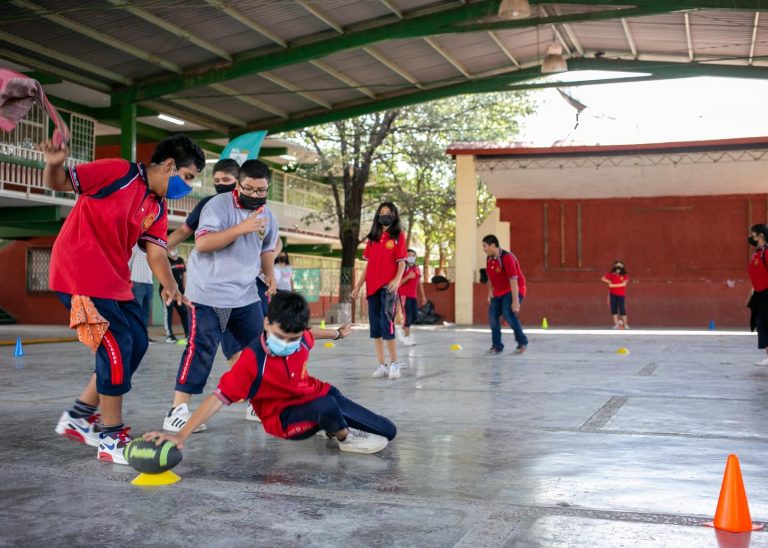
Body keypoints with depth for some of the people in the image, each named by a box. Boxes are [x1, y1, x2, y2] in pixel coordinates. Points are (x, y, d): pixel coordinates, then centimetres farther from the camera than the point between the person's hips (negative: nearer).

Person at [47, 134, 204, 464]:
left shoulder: (158, 209, 12)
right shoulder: (118, 172, -9)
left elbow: (155, 251, 4)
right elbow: (57, 183, -9)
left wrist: (170, 286, -7)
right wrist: (54, 164, -30)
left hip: (115, 281, 9)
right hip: (80, 273, -9)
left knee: (136, 344, 9)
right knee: (118, 347, -11)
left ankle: (80, 417, 22)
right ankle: (111, 440, 1)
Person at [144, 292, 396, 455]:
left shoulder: (300, 339, -15)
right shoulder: (252, 361, -32)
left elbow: (311, 332, 12)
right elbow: (218, 398, -34)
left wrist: (337, 333, 32)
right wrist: (181, 435, -41)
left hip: (319, 394, 6)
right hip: (285, 416, -6)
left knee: (387, 432, 5)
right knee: (326, 406, -42)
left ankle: (331, 427, 25)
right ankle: (344, 437, -8)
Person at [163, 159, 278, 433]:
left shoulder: (268, 215, 9)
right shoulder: (219, 205, -14)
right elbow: (202, 243, -26)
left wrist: (270, 274, 8)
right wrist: (241, 228, -32)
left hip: (246, 295, 7)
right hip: (209, 293, -7)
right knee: (201, 347, -14)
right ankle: (178, 411, -10)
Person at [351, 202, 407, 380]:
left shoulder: (398, 236, 3)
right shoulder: (372, 238, 16)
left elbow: (402, 262, -4)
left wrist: (397, 279, -21)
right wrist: (358, 285, 14)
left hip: (388, 286, -5)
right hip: (372, 286, 5)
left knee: (386, 323, -13)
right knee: (375, 325, 4)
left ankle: (394, 363, -3)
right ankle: (382, 365, 10)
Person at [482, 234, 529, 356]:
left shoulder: (507, 257, -22)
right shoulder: (489, 259, 2)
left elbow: (513, 280, -26)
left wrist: (515, 301, -29)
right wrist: (490, 293, 10)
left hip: (513, 290, -8)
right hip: (499, 292, 8)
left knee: (508, 314, -25)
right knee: (492, 316, -1)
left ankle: (522, 342, -7)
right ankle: (497, 346, 12)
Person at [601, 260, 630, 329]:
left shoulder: (625, 275, -3)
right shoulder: (611, 274, 1)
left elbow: (623, 283, -18)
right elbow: (603, 278, -3)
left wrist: (613, 285, -17)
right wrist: (610, 282, -12)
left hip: (621, 295, -2)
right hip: (613, 294, 2)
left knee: (622, 309, -5)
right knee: (614, 309, 1)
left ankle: (625, 325, 5)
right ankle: (616, 324, 7)